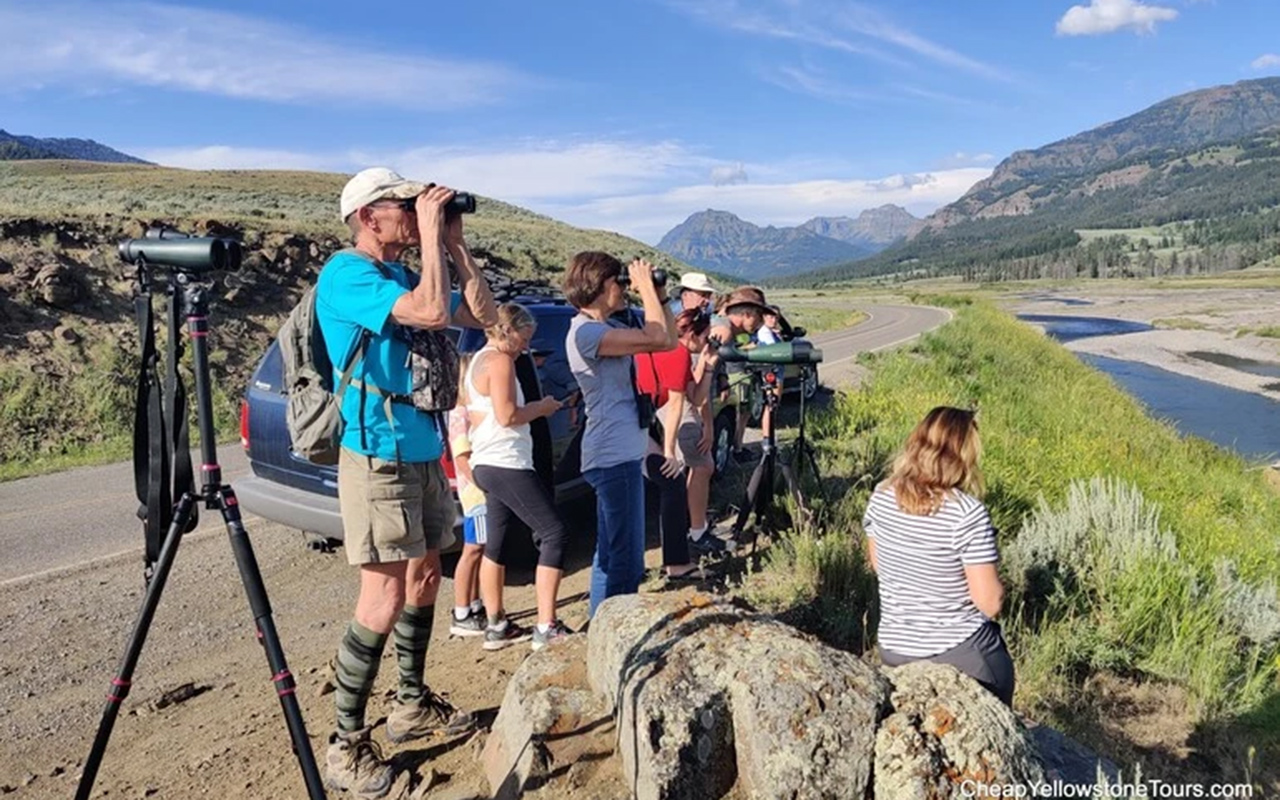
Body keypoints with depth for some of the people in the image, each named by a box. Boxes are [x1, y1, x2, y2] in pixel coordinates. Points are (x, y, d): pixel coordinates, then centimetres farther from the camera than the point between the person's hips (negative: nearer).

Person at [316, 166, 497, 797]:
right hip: (378, 458, -9)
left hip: (422, 452, 9)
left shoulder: (405, 275, 11)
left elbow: (483, 315, 12)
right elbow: (432, 312, -28)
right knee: (384, 599, -7)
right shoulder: (347, 274, -14)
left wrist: (455, 245, 5)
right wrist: (431, 233, -17)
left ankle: (412, 703, 32)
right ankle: (347, 745, 7)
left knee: (425, 575, 16)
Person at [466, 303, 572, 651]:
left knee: (497, 543, 13)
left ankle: (496, 626, 19)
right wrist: (542, 406, -5)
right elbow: (508, 416, -21)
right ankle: (547, 628, -9)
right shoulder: (500, 361, -13)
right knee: (554, 534, -8)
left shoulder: (478, 360, 18)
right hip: (507, 464, -11)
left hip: (489, 463, 11)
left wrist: (538, 407, 15)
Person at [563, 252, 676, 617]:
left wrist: (658, 295, 7)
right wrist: (646, 286, -13)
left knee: (610, 551, 19)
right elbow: (659, 340, -24)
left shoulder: (608, 327, 14)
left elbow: (670, 340, 16)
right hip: (615, 455, -11)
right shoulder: (586, 332, -17)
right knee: (626, 559, -6)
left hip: (620, 453, 11)